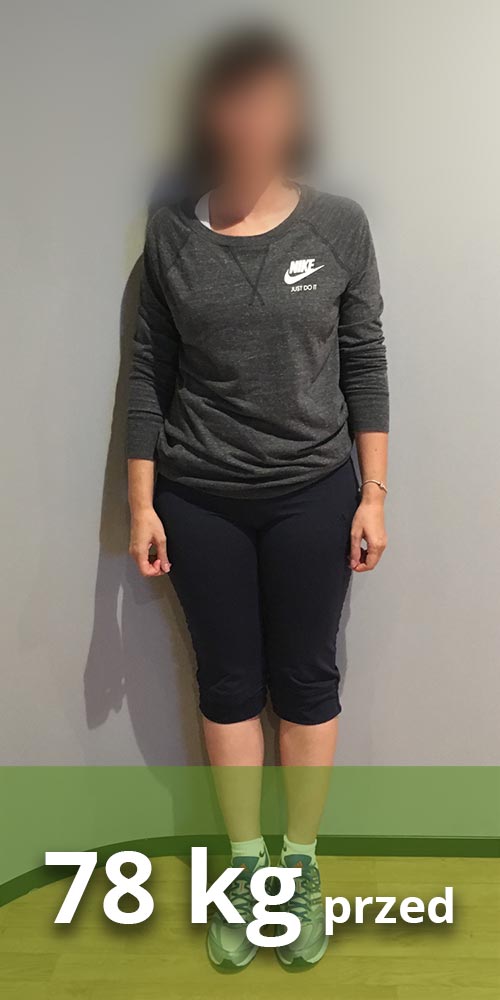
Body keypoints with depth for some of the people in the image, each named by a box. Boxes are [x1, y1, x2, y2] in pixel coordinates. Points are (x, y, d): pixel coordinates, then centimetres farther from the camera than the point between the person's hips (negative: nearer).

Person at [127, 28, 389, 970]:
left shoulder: (339, 224, -2)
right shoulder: (170, 231, 0)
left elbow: (365, 364, 1)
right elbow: (150, 370, 2)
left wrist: (374, 492, -2)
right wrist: (141, 502, 0)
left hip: (311, 495, 0)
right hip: (199, 501, 1)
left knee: (305, 678, 10)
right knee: (228, 681, 11)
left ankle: (301, 865, 31)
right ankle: (246, 864, 31)